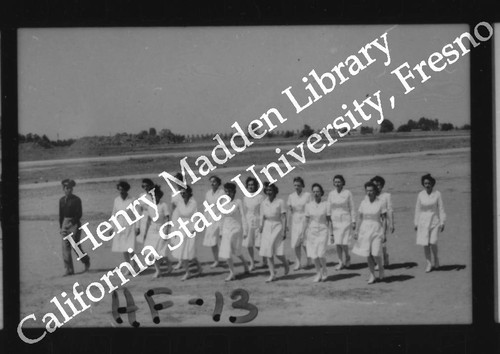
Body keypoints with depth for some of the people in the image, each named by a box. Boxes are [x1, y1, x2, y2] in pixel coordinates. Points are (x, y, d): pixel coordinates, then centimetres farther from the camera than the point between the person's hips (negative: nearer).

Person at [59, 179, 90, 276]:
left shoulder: (76, 200, -6)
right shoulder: (62, 200, 10)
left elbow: (79, 214, -9)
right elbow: (61, 214, 15)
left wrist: (71, 223, -16)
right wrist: (61, 227, 10)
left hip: (74, 224, -5)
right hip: (65, 224, 5)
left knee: (76, 247, -4)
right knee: (66, 247, -2)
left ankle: (86, 261, 24)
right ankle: (69, 270, 1)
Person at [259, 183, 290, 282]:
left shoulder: (280, 202, -6)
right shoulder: (263, 204, 6)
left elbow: (284, 217, -6)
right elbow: (262, 218, 10)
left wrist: (284, 231, -10)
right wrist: (261, 232, 5)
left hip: (277, 227, -4)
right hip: (267, 228, 4)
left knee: (278, 253, -12)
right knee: (268, 252, -1)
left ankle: (286, 264, 19)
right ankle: (272, 274, 4)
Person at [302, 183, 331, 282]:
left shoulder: (326, 205, -5)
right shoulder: (308, 206, 2)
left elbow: (329, 220, -2)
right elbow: (307, 221, 7)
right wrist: (303, 233, 3)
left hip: (323, 231, -3)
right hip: (311, 232, 3)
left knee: (320, 254, -11)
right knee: (314, 255, 2)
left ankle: (324, 271, 15)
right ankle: (318, 273, 22)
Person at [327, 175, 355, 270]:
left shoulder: (348, 193, -4)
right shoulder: (331, 194, 5)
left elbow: (352, 208, -1)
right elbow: (329, 208, 10)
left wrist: (353, 221, -3)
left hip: (345, 220, -3)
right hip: (335, 220, 3)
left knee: (344, 243, -9)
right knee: (337, 243, 1)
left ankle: (347, 257, 19)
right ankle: (341, 262, 13)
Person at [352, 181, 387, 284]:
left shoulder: (380, 203, -5)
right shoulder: (363, 203, 3)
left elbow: (384, 219, -2)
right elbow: (359, 218, 8)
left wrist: (384, 234, -7)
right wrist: (356, 230, 4)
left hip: (376, 230, -3)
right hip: (365, 229, 3)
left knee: (375, 254, -9)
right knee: (368, 255, 3)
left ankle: (381, 267, 22)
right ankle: (372, 275, 15)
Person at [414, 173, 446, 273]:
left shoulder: (437, 194, -4)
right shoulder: (421, 195, 1)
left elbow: (441, 208, -1)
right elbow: (418, 209, 7)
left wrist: (442, 222, -4)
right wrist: (416, 223, 7)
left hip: (434, 221, -2)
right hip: (423, 221, 2)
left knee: (433, 242, -12)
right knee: (425, 244, -1)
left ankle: (436, 258, 16)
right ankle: (429, 263, 12)